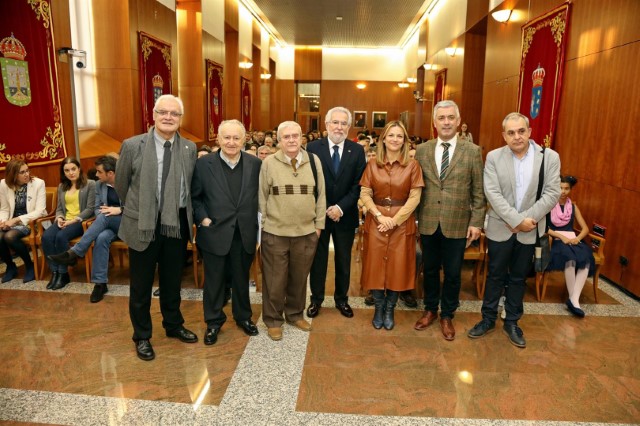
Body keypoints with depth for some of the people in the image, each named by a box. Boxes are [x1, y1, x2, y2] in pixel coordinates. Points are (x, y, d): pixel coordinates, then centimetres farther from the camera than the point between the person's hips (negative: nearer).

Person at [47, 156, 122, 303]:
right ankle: (100, 283, -30)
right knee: (101, 238, -33)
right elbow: (97, 208, 14)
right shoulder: (99, 185, 10)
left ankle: (74, 253, -28)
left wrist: (119, 210, -21)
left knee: (104, 217, -36)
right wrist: (102, 212, -10)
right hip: (108, 223, 4)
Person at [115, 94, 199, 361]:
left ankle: (174, 326, 39)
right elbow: (121, 185, 3)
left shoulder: (190, 148, 0)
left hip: (177, 225, 3)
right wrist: (138, 211, 12)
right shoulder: (132, 146, -8)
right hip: (143, 226, -2)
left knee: (172, 280, 19)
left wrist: (183, 214, 8)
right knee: (141, 285, 11)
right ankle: (142, 337, 30)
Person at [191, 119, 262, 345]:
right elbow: (194, 197, 1)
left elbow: (261, 196, 4)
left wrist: (257, 226, -1)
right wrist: (202, 218, -11)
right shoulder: (204, 164, -6)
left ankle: (243, 316, 38)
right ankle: (213, 321, 31)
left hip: (245, 233, 2)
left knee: (242, 278, 18)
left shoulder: (255, 164, -2)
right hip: (214, 233, -1)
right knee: (214, 280, 12)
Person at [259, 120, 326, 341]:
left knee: (299, 277, 16)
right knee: (275, 279, 8)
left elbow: (321, 194, 6)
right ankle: (273, 320, 26)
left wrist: (319, 224, 5)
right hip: (275, 233, -2)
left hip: (306, 232, 2)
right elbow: (262, 197, 1)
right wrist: (263, 226, 0)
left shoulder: (314, 161, 2)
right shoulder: (269, 163, -3)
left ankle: (295, 314, 35)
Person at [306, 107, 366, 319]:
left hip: (345, 214, 1)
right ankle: (316, 299, 28)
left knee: (344, 260, 14)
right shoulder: (313, 147, -5)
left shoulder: (357, 150, -1)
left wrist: (341, 207, -15)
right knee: (318, 259, 12)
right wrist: (325, 209, -13)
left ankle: (342, 299, 32)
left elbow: (358, 184, -5)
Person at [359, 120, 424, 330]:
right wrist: (380, 216, -14)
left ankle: (390, 310, 25)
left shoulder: (412, 165, -2)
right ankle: (378, 308, 24)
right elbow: (364, 194, -1)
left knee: (398, 266, 7)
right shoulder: (373, 164, 2)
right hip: (376, 221, 1)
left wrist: (394, 220, -14)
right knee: (375, 265, 6)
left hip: (402, 222, -1)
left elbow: (415, 198, -6)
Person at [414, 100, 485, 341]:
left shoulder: (473, 151, -3)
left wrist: (476, 222, -6)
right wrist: (414, 217, 2)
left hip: (457, 224, -1)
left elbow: (478, 191, -2)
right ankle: (430, 310, 35)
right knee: (430, 269, 15)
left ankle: (447, 315, 30)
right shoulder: (421, 151, 2)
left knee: (452, 273, 10)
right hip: (428, 223, 2)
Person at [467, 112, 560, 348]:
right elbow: (492, 193, -12)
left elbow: (552, 193, -8)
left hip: (529, 230, 1)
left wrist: (527, 219, -17)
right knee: (495, 275, 12)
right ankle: (488, 319, 27)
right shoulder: (494, 157, -5)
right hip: (500, 227, 0)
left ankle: (511, 322, 30)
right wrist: (517, 220, -19)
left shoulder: (550, 157, -4)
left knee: (519, 277, 14)